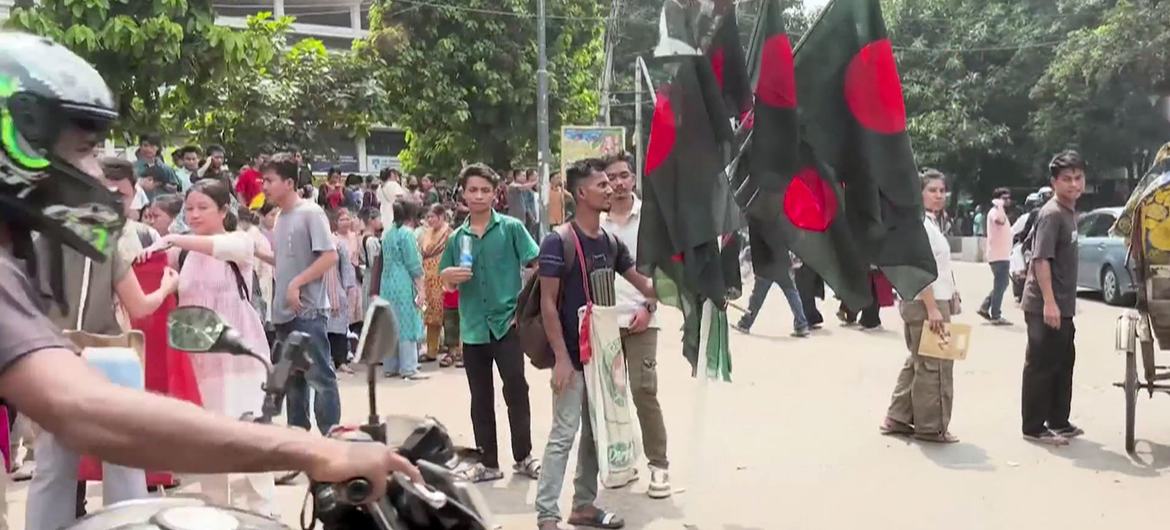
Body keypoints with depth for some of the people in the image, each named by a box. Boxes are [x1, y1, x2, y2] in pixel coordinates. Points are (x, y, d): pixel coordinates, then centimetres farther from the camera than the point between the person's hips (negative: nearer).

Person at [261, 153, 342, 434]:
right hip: (284, 312, 8)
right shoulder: (281, 217, 14)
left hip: (308, 310, -8)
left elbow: (330, 256, -16)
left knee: (320, 376, -5)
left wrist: (297, 284, -18)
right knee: (292, 378, 13)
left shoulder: (310, 213, -9)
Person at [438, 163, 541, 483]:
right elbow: (444, 278, 16)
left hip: (508, 322, -4)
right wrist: (450, 274, -8)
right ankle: (488, 462, 20)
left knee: (516, 389, -1)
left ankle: (523, 457, 14)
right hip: (473, 327, 4)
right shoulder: (457, 237, 9)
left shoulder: (511, 228, -2)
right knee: (480, 398, 10)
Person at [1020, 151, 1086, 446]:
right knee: (1041, 366, -3)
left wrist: (1063, 303, 19)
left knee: (1064, 363, 16)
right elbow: (1041, 259, -22)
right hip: (1044, 306, -10)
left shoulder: (1070, 212, 13)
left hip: (1063, 305, 10)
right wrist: (1049, 302, -26)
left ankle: (1058, 421, 26)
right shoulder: (1051, 214, -15)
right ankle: (1034, 428, 4)